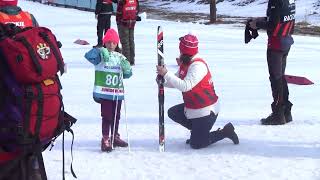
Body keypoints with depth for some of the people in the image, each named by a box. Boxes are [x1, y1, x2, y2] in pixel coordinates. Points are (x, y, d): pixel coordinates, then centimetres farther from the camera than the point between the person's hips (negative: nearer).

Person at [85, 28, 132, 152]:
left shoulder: (120, 57, 13)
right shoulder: (101, 55, -3)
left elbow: (127, 75, 16)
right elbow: (88, 56, -22)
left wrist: (127, 68, -6)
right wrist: (100, 51, -35)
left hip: (118, 92, 5)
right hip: (104, 92, -5)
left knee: (116, 116, 15)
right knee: (107, 116, -5)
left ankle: (114, 137, 29)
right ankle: (105, 139, 3)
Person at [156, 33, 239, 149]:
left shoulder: (198, 65, -25)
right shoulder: (185, 63, 4)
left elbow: (185, 86, -35)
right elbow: (176, 82, 8)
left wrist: (166, 74, -33)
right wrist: (163, 82, -12)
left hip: (206, 110, -9)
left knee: (196, 144, -5)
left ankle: (225, 132, 8)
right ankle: (197, 132, 19)